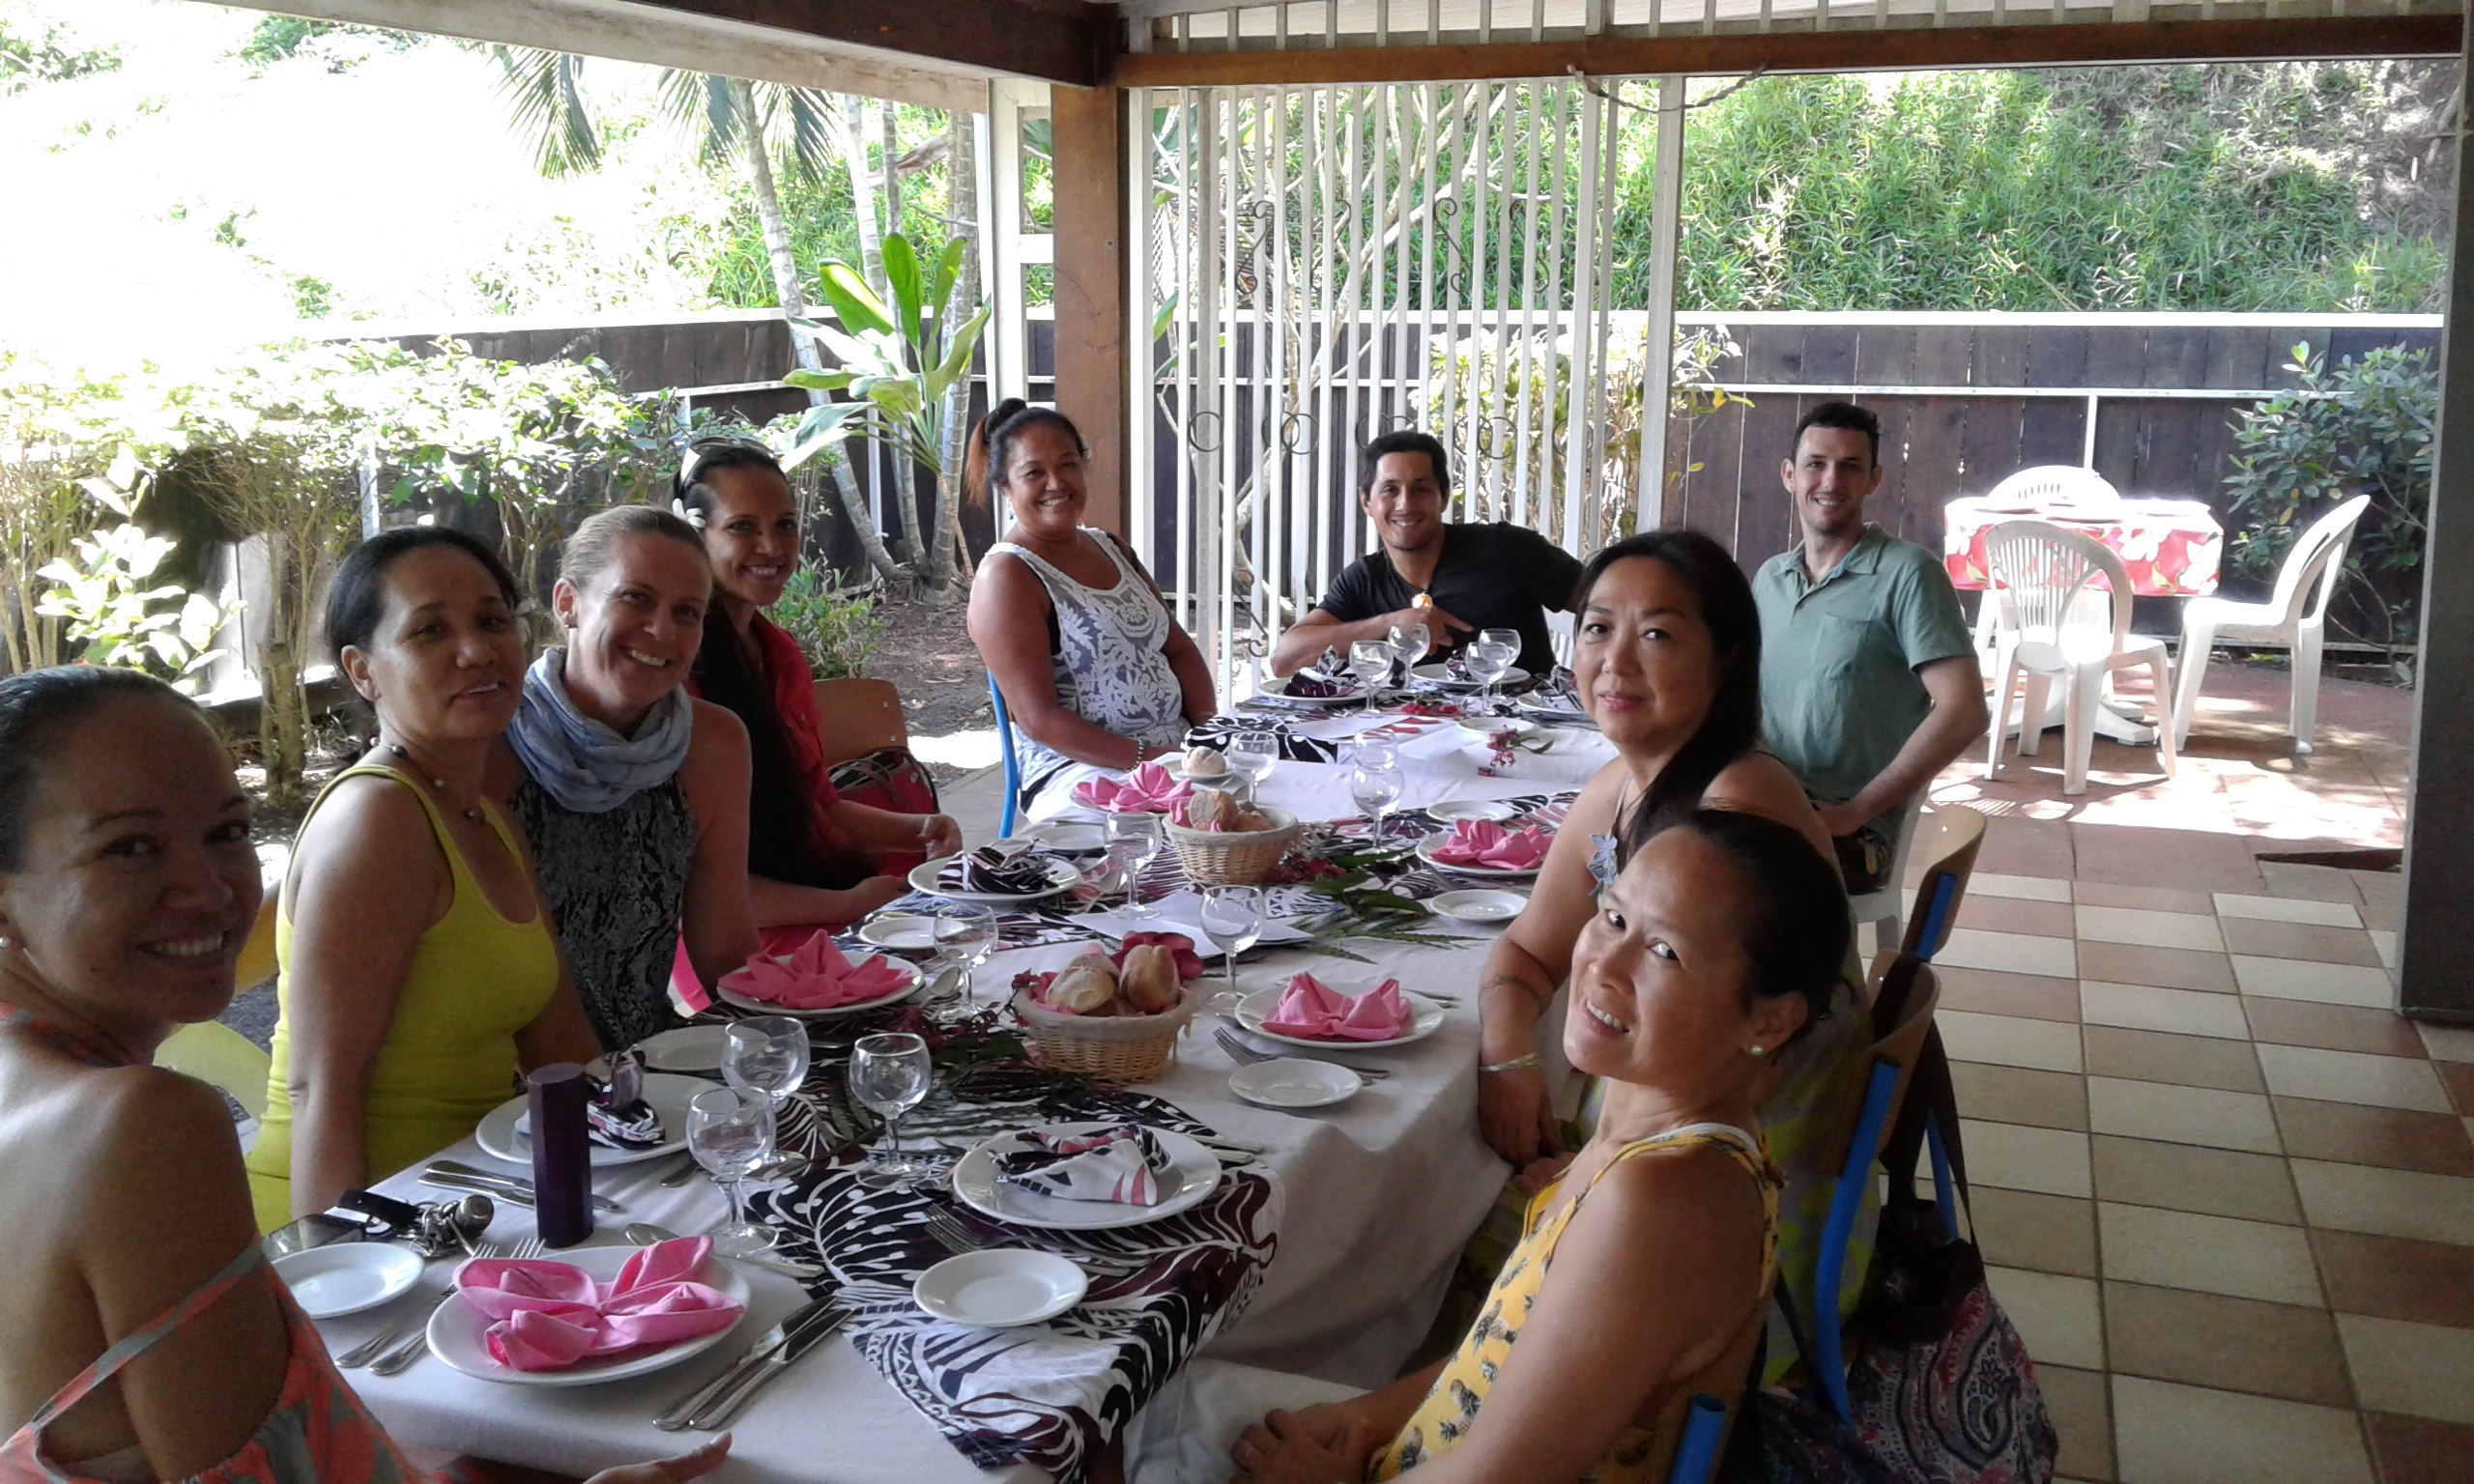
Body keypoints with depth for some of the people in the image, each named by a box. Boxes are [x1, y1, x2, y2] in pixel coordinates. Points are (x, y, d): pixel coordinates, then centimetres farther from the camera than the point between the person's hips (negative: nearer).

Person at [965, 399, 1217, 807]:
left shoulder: (1109, 548, 17)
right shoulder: (1006, 577, -8)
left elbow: (1179, 649, 18)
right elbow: (1039, 720, -14)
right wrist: (1147, 759, -21)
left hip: (1178, 749, 8)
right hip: (1077, 769, -8)